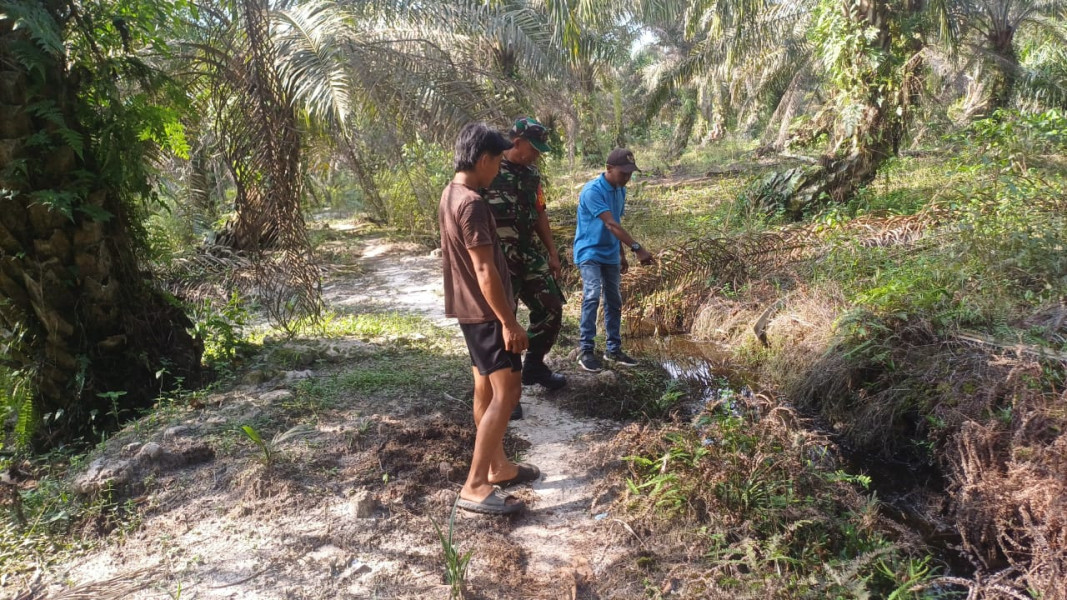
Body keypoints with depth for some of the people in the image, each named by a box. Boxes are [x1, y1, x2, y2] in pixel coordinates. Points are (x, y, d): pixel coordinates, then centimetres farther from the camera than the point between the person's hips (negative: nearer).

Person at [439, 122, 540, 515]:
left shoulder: (451, 194, 10)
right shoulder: (471, 203, -22)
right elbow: (484, 269, -25)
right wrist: (509, 322, -21)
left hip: (470, 309, 10)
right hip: (485, 311, -10)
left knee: (486, 388, 16)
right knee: (507, 393, -8)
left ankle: (499, 467, 28)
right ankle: (474, 487, -5)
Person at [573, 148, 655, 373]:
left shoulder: (621, 191, 5)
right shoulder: (592, 191, -20)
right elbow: (610, 225, -28)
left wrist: (622, 255, 17)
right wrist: (637, 248, -33)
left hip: (610, 254, 8)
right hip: (589, 252, -8)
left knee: (614, 301, 9)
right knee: (592, 296, -22)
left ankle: (613, 349, 19)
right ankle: (585, 349, -15)